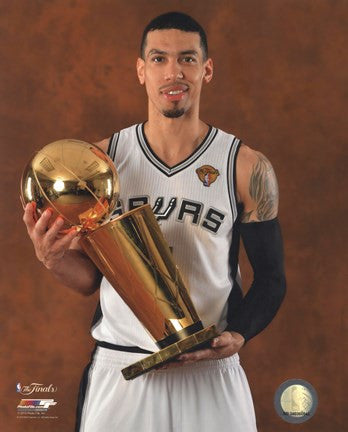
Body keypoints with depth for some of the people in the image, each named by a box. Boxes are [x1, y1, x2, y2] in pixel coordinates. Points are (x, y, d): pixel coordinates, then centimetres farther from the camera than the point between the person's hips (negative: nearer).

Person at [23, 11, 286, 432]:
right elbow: (89, 278, 5)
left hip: (210, 372, -1)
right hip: (116, 370, 1)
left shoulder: (248, 169, -5)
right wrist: (54, 258, -15)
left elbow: (270, 277, 3)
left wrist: (238, 335, -14)